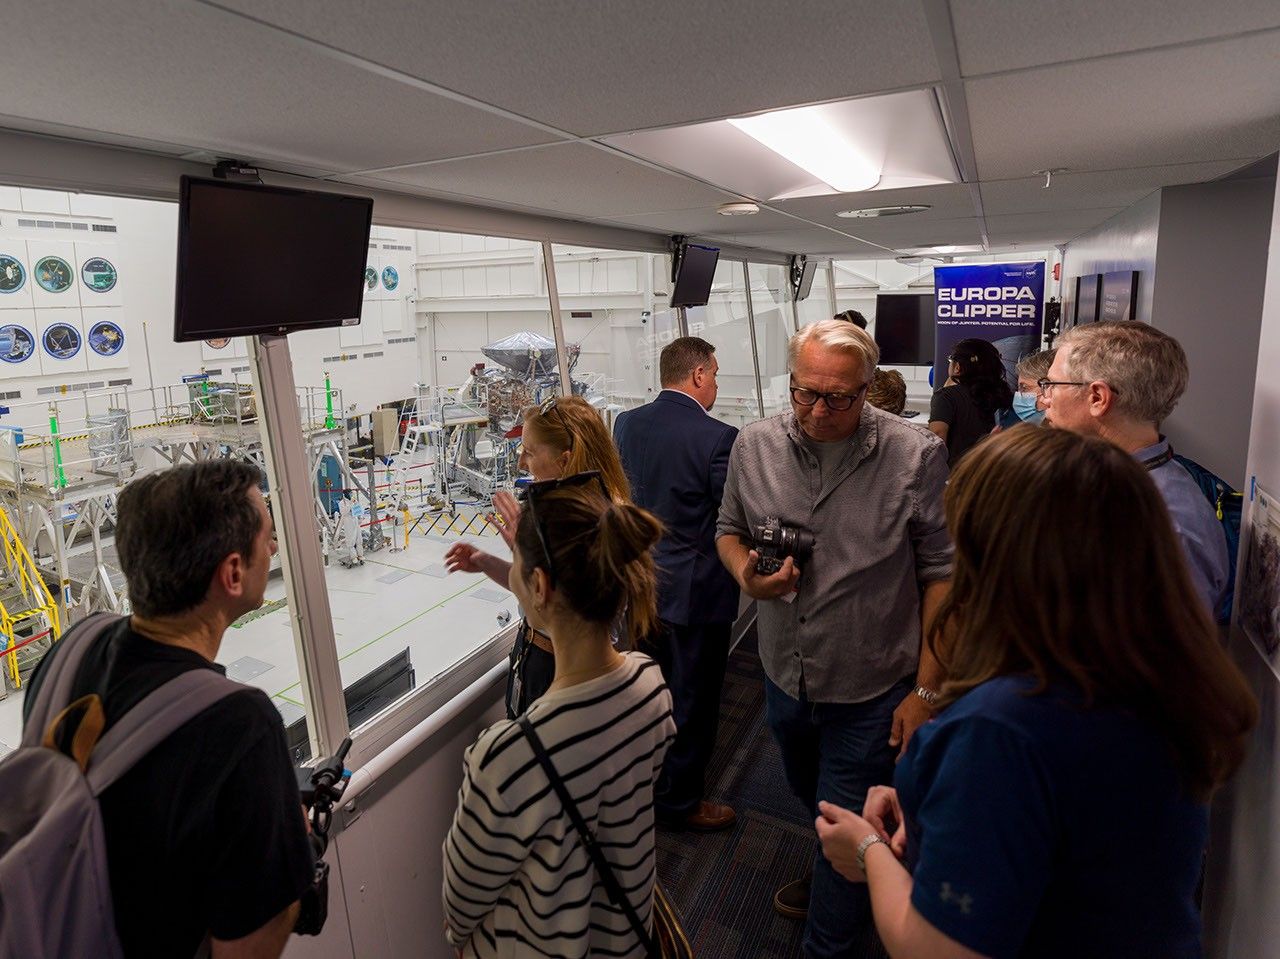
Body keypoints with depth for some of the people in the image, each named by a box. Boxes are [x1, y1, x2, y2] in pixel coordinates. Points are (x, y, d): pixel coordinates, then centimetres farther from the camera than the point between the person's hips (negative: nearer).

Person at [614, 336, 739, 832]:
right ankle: (680, 800, 29)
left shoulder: (626, 423, -2)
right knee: (692, 699, 12)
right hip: (695, 590, -7)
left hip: (641, 581, 7)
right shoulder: (718, 438, -22)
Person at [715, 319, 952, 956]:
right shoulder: (754, 445, -7)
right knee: (810, 798, 30)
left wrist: (926, 690, -12)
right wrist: (747, 575, -16)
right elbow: (729, 531, 7)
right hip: (785, 678, 5)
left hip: (872, 693, -4)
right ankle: (831, 877, 61)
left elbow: (942, 576, -12)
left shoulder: (916, 455, -17)